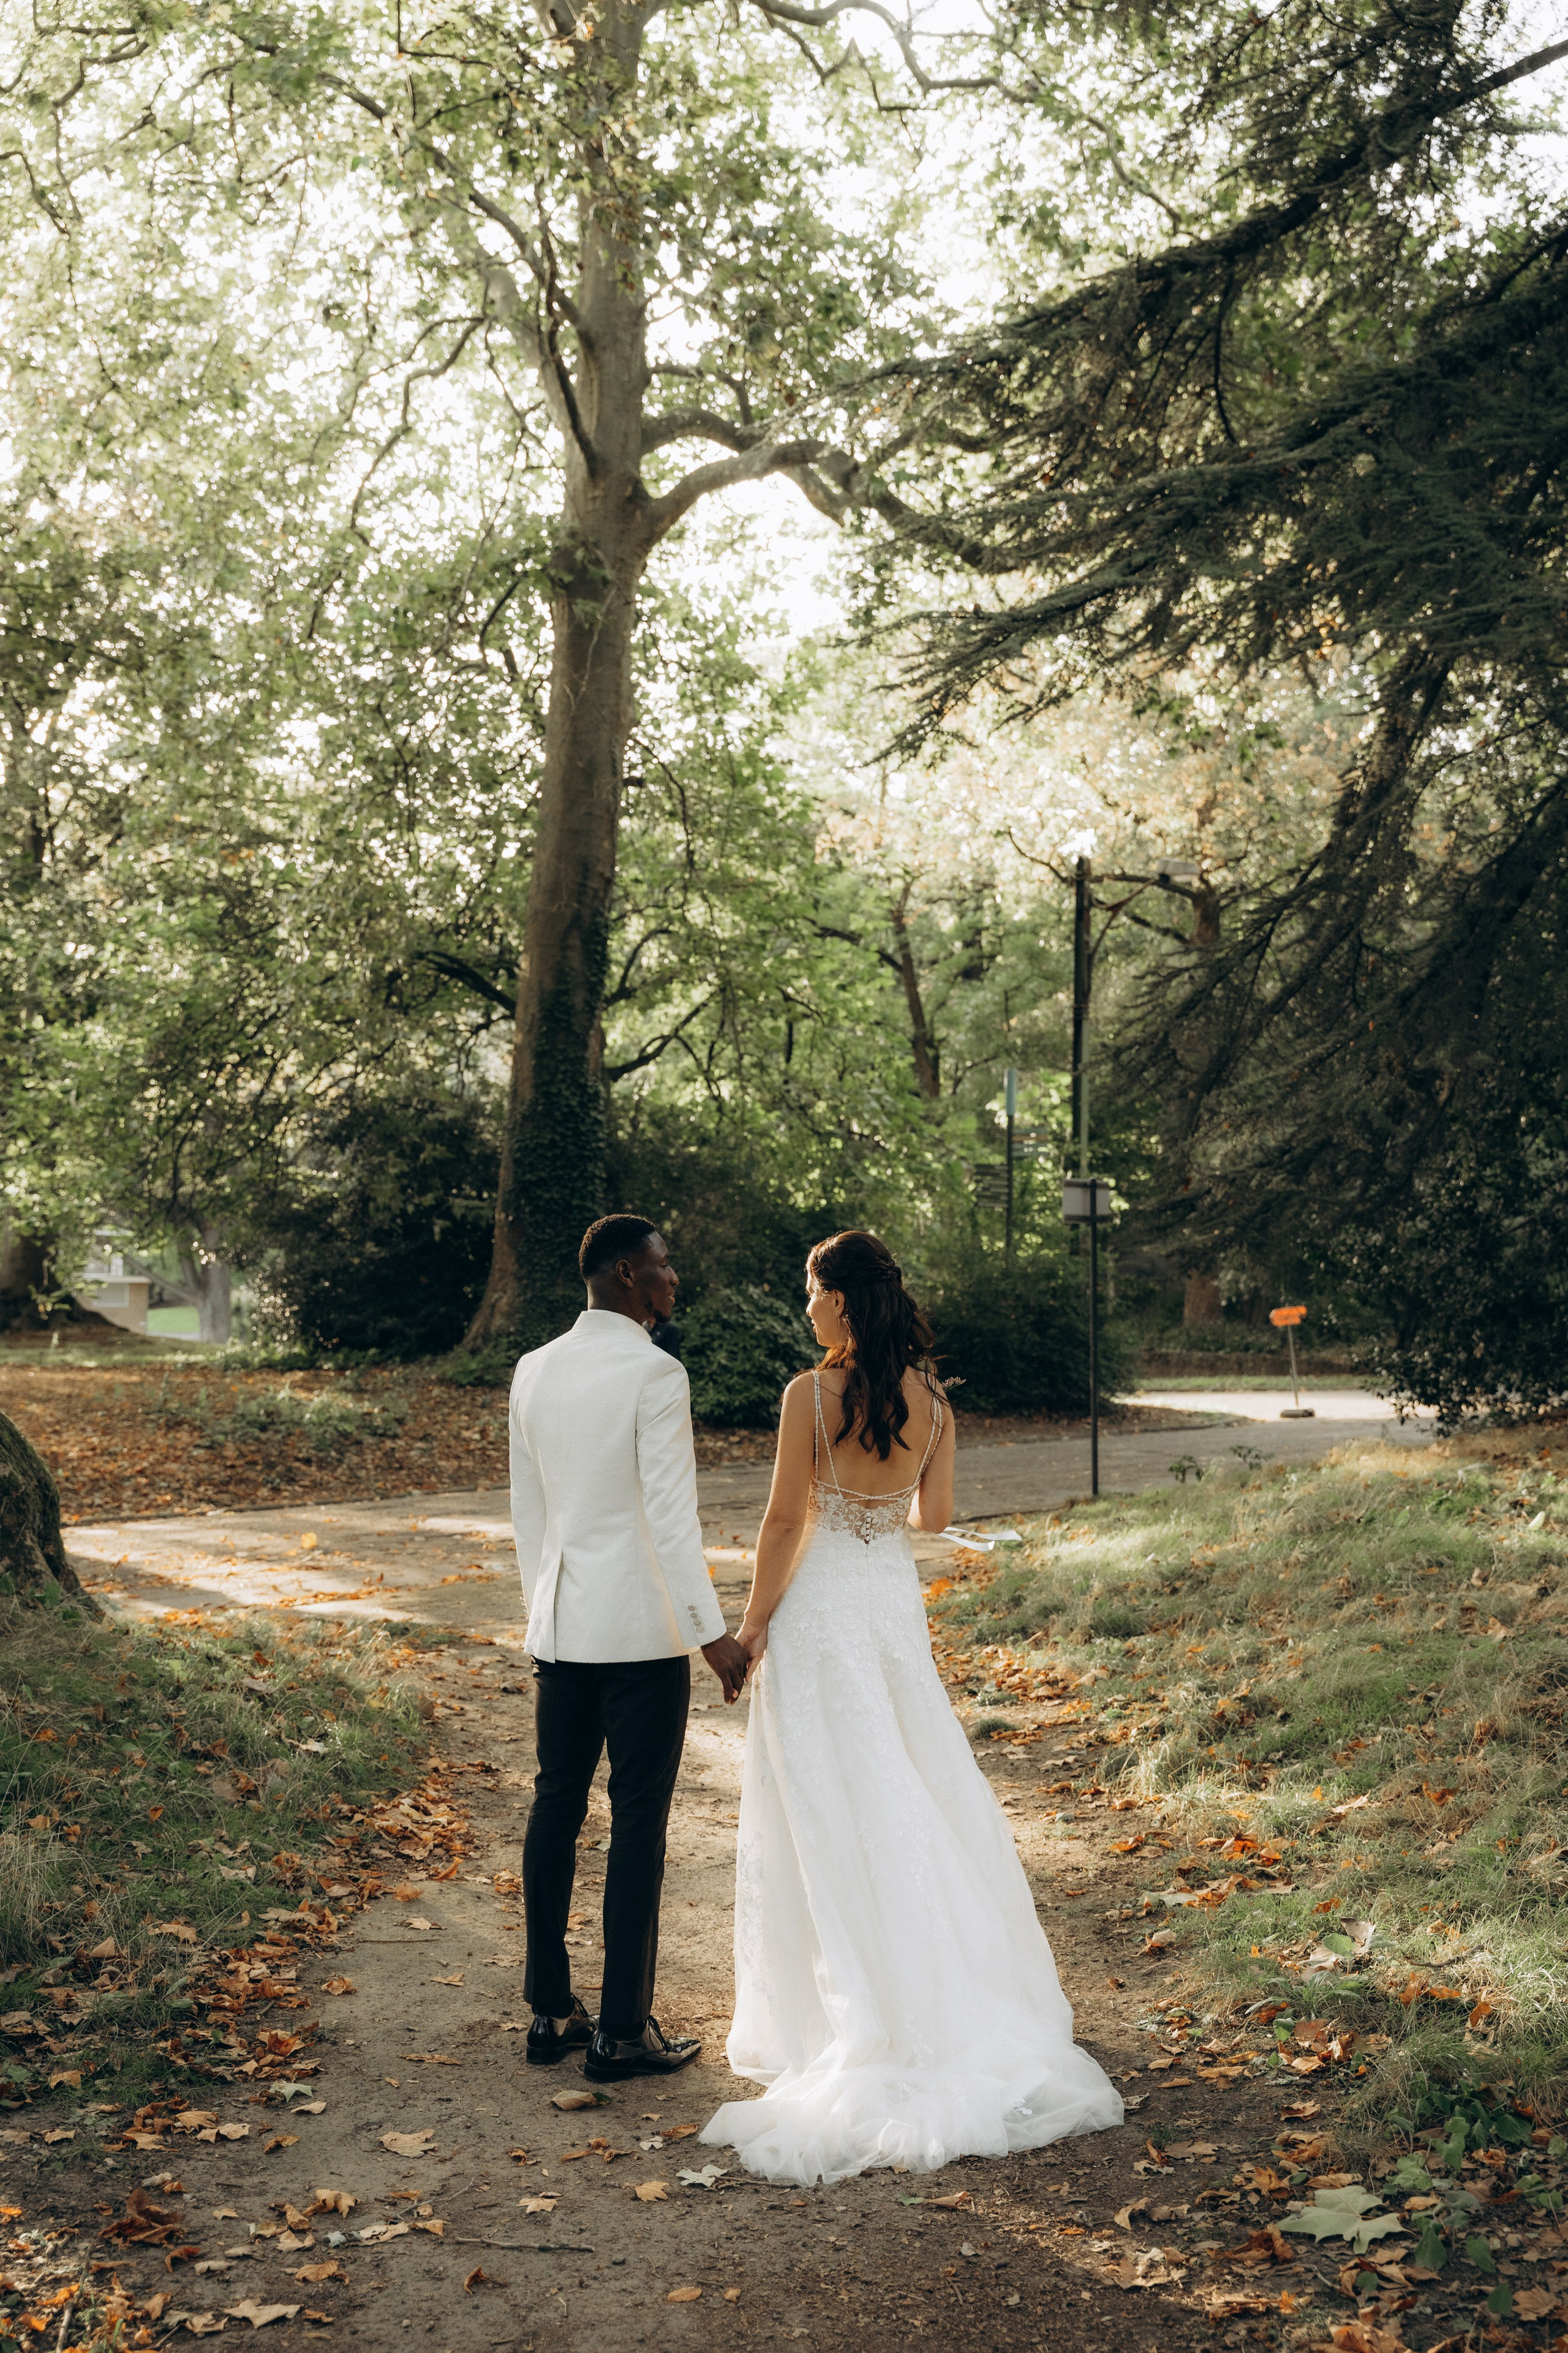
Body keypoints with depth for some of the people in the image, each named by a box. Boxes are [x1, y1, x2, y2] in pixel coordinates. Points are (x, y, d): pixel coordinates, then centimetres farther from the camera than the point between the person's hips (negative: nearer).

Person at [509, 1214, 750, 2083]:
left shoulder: (533, 1371, 8)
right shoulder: (654, 1373, -13)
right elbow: (671, 1514, -18)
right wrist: (711, 1630, -15)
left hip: (561, 1628, 7)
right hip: (642, 1630, -7)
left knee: (555, 1809, 12)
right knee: (637, 1824, 1)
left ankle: (550, 2013, 21)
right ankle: (621, 2031, 6)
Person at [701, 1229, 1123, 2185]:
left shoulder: (811, 1395, -16)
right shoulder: (933, 1400, 0)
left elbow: (786, 1519, -13)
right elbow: (935, 1513, 8)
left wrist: (754, 1622, -3)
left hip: (821, 1606, -5)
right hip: (899, 1602, 5)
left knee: (830, 1811, 4)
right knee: (916, 1799, 15)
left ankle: (851, 2023, 11)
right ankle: (948, 2006, 22)